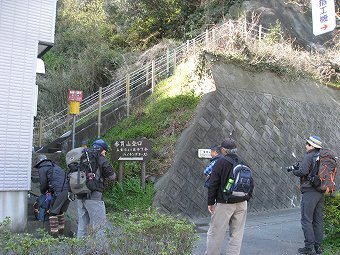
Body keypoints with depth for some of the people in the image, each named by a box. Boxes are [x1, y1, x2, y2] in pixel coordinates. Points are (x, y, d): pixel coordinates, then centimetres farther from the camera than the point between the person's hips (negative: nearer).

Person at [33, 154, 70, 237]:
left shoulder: (42, 169, 7)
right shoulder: (54, 165, 30)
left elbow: (43, 183, 6)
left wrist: (43, 192, 27)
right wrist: (49, 190, 33)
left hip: (59, 191, -8)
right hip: (68, 189, 8)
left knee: (53, 212, 2)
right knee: (61, 211, 21)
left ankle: (54, 233, 1)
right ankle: (61, 230, 25)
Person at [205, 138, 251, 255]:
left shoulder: (221, 162, -9)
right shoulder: (243, 163, 7)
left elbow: (213, 184, -9)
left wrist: (210, 202, -2)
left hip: (224, 203, -5)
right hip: (242, 203, 5)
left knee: (215, 232, 4)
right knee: (237, 233, 11)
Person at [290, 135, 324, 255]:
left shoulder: (309, 156, -12)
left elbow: (303, 171, -22)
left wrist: (294, 170, -1)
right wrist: (299, 167, 14)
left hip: (310, 191, -8)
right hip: (321, 191, 8)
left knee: (306, 220, -2)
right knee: (318, 220, 13)